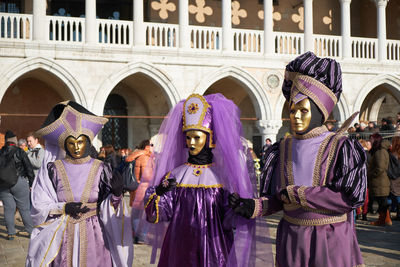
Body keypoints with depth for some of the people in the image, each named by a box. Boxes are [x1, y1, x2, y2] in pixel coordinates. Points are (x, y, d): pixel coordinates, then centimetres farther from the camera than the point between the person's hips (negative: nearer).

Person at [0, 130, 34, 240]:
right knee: (24, 208, 5)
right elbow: (29, 168, -5)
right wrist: (32, 183, 2)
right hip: (19, 182, -3)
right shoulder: (20, 152, -5)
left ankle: (11, 233, 9)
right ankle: (31, 230, 11)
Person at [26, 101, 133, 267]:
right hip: (63, 236, 0)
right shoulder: (53, 169, -2)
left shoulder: (100, 169, -1)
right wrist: (65, 208, -16)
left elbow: (107, 209, -1)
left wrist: (116, 194, -20)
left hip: (94, 235, 0)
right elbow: (40, 207, -1)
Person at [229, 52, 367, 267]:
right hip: (292, 241, 3)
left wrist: (296, 193, -16)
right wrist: (256, 207, -14)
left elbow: (351, 196, -18)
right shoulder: (283, 149, 4)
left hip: (333, 243, -3)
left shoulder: (341, 148, -8)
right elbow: (278, 199, 7)